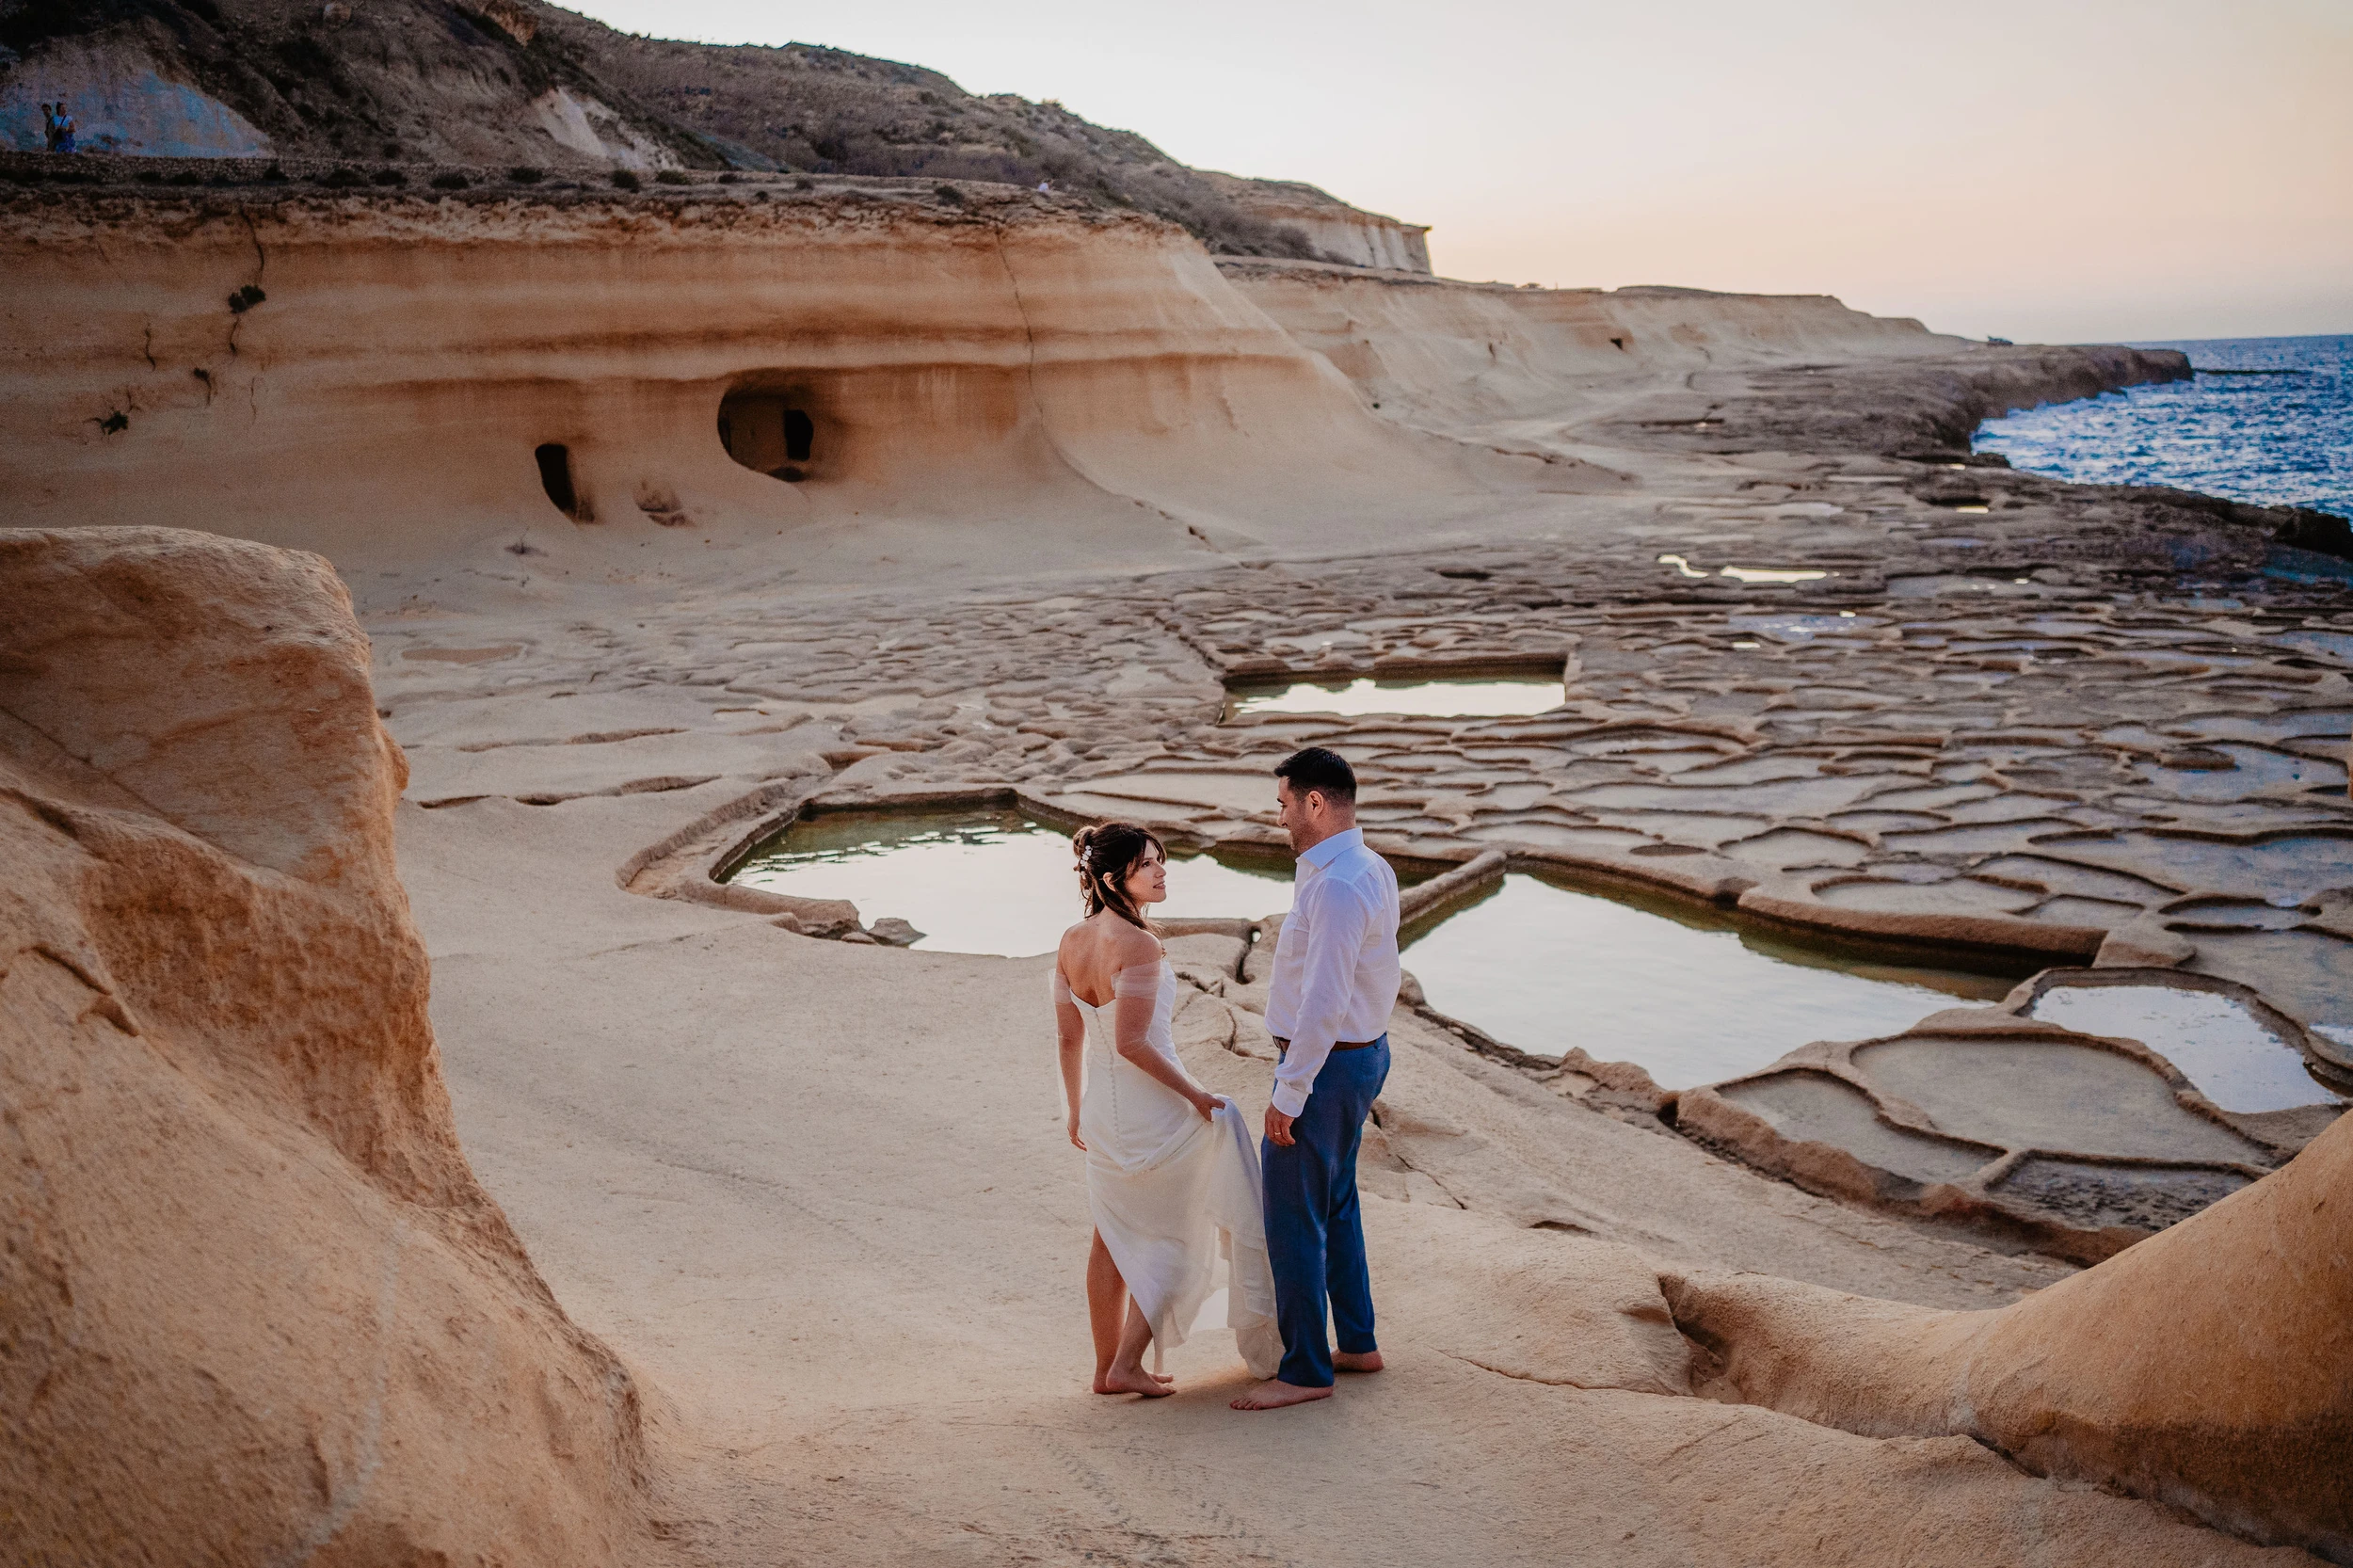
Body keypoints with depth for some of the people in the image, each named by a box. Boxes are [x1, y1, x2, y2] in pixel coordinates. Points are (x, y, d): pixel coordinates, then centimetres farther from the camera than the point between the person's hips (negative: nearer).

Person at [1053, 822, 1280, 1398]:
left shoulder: (1071, 942, 0)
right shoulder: (1139, 946, -24)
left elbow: (1068, 1037, 7)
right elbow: (1132, 1043, -26)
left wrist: (1077, 1109, 18)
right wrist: (1195, 1095, -15)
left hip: (1101, 1110, 7)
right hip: (1152, 1111, -7)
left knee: (1115, 1239, 21)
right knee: (1176, 1237, 13)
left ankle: (1107, 1366, 31)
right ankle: (1128, 1363, 17)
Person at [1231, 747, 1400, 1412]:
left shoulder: (1337, 888, -25)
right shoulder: (1373, 870, 7)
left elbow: (1324, 1002, -28)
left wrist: (1289, 1095, -24)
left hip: (1326, 1064, -11)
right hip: (1363, 1052, 11)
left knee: (1294, 1219, 0)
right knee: (1334, 1204, 22)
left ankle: (1306, 1371, 10)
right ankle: (1357, 1343, 34)